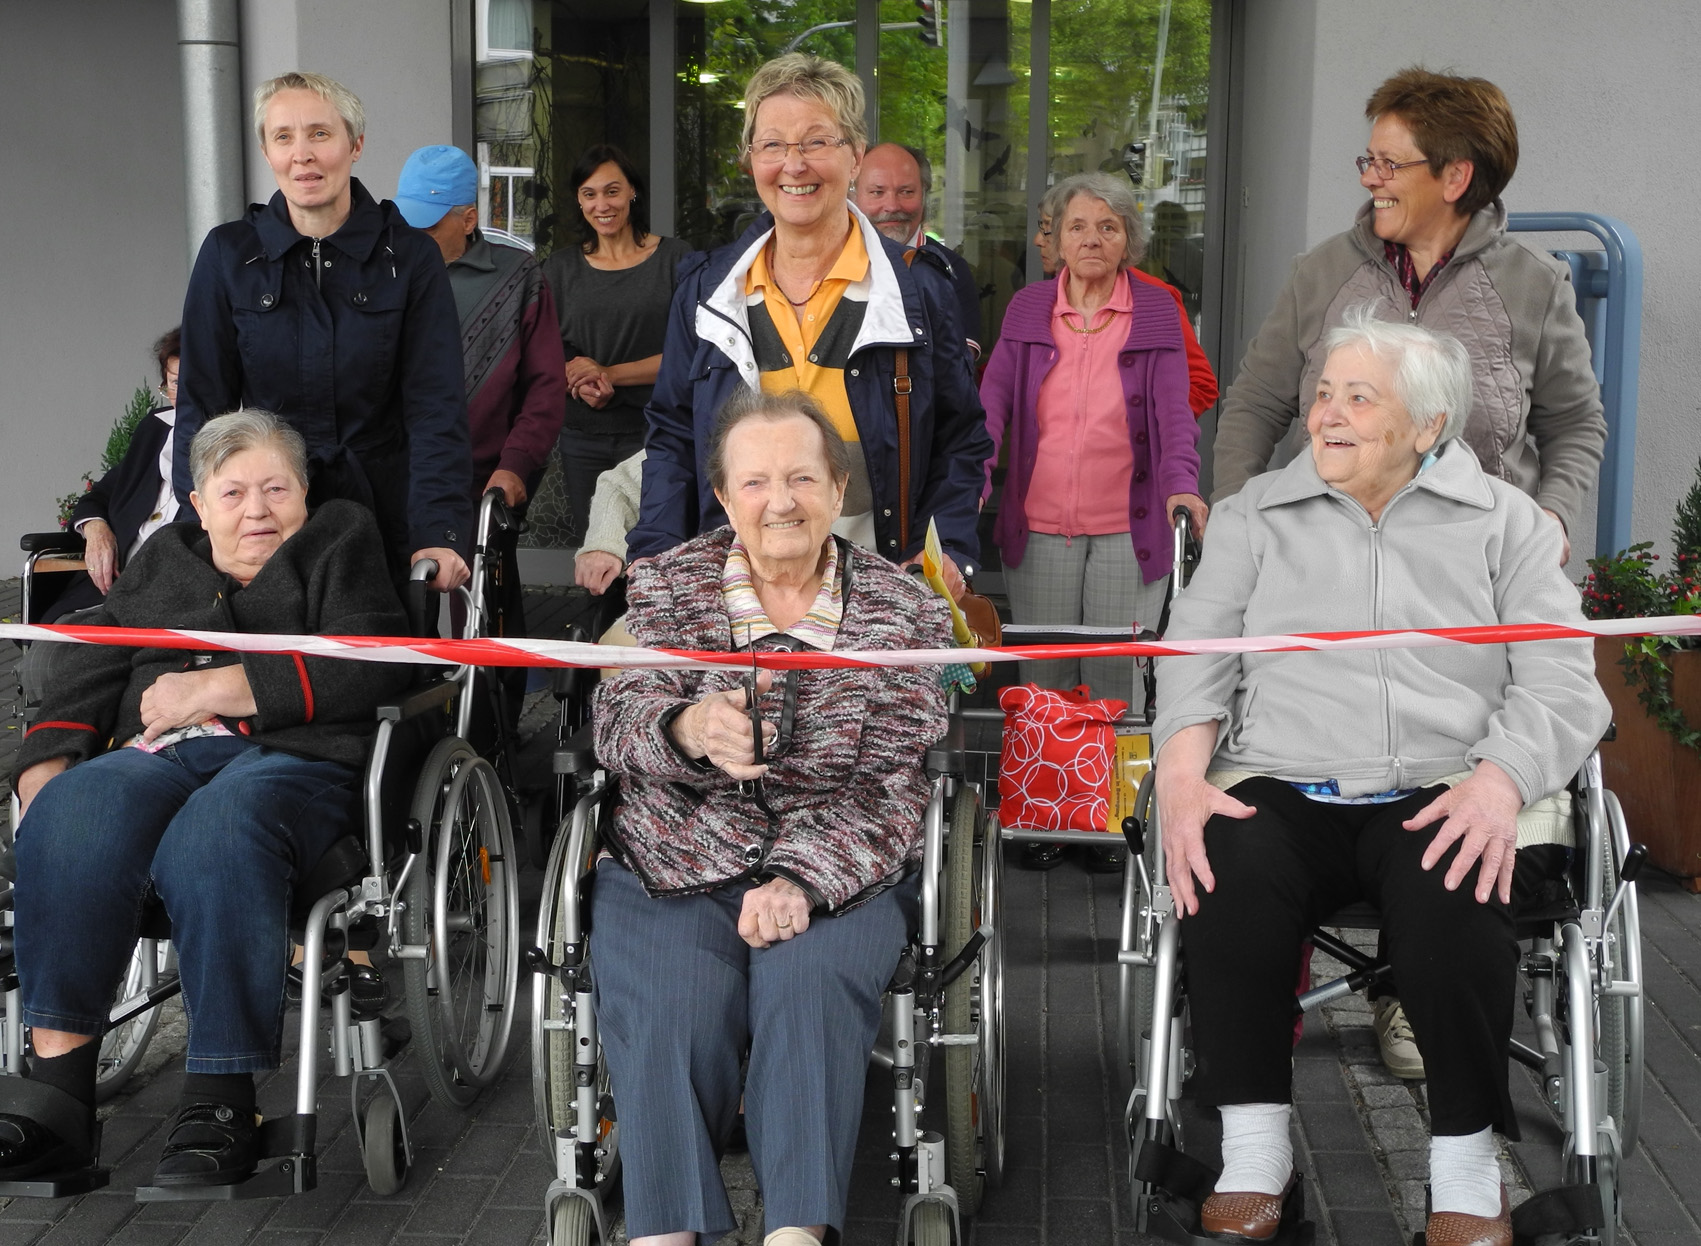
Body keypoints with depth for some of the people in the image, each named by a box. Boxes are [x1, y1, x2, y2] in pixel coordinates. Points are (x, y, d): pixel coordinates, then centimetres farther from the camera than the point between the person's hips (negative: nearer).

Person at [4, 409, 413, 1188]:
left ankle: (220, 1104, -36)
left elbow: (372, 668, 0)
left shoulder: (341, 540, 19)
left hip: (291, 757, -3)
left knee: (213, 836, -39)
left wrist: (218, 689, -4)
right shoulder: (161, 561, 30)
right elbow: (90, 677, 22)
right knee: (70, 815, -32)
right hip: (158, 756, 3)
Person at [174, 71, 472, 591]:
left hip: (386, 512, -1)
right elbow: (202, 402, 3)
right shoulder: (228, 254, 1)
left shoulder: (409, 255, -2)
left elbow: (436, 407, -8)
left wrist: (439, 533, -20)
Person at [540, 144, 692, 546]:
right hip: (582, 435, 3)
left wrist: (608, 374, -13)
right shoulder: (561, 268, 10)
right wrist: (583, 386, -14)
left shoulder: (674, 259, 0)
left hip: (653, 432, -3)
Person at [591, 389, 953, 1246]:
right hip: (674, 865, 1)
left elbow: (889, 787, -2)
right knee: (673, 1005, -28)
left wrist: (801, 882, -19)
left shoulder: (905, 612, 4)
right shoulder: (663, 586, 9)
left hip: (840, 872, 0)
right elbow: (618, 724, -4)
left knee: (811, 983, -31)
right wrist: (687, 730, -29)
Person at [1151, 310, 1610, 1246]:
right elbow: (1196, 651, 9)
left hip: (1443, 796, -1)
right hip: (1280, 791, 1)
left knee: (1454, 913, -33)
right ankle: (1254, 1150, -13)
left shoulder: (1505, 523, 12)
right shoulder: (1256, 514, 17)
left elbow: (1562, 683, 3)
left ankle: (1467, 1165, -10)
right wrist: (1182, 774, -10)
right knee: (1226, 881, -31)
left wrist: (1499, 781, -16)